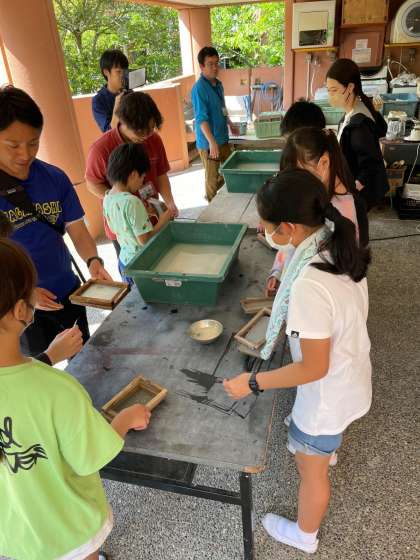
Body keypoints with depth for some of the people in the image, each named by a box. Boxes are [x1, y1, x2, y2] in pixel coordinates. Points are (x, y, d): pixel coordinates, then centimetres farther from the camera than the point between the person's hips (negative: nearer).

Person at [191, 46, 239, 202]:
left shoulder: (218, 84, 8)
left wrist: (230, 124, 30)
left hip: (223, 138, 8)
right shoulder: (199, 88, -17)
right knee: (213, 177, 2)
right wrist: (212, 142, -32)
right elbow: (201, 118, -25)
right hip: (208, 142, -8)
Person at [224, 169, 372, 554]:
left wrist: (253, 383, -21)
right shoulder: (341, 246, -13)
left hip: (328, 394, -7)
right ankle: (327, 446, 75)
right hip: (353, 377, 7)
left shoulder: (309, 285, -39)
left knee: (311, 469, 21)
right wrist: (291, 307, 9)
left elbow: (314, 368, -29)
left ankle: (305, 535, 51)